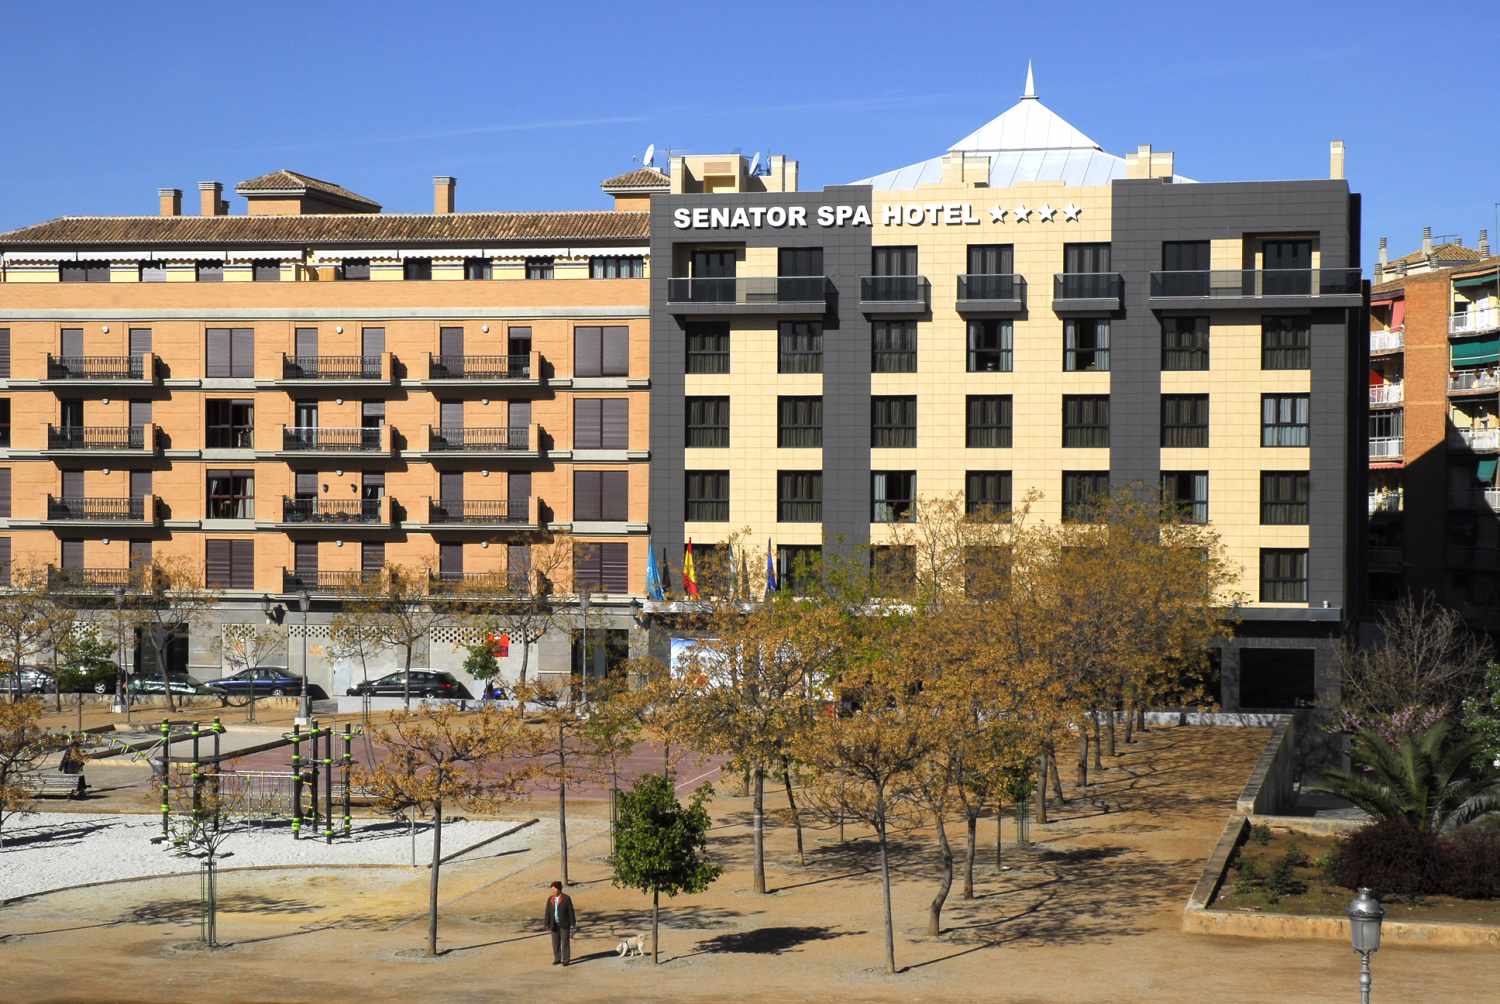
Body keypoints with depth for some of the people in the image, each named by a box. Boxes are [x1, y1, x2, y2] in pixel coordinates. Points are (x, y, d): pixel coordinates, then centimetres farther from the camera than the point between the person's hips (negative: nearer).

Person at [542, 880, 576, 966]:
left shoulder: (566, 898, -12)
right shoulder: (550, 899, -1)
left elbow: (571, 911, -10)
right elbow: (547, 912, 0)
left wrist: (572, 924, -10)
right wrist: (546, 924, -6)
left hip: (565, 924, -4)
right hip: (555, 925, 4)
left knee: (565, 942, -1)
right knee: (555, 943, 8)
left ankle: (565, 960, 8)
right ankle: (557, 959, 21)